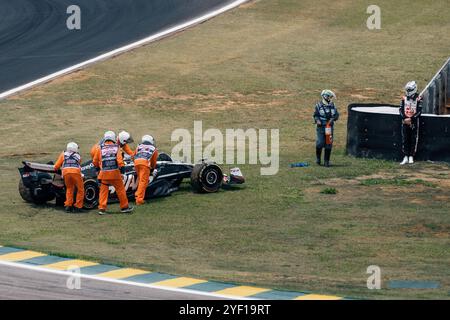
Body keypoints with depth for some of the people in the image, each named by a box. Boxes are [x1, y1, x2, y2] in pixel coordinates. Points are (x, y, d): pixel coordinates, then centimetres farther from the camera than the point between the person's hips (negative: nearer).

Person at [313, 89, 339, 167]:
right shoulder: (319, 106, -1)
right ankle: (318, 157, 13)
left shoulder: (332, 106, 7)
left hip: (329, 127, 3)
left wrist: (332, 119, -12)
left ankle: (326, 161, 12)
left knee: (328, 144, 3)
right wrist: (317, 120, -18)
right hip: (321, 127, -3)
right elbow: (315, 115, 0)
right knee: (320, 143, -11)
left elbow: (336, 115, 7)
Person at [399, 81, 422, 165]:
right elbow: (401, 109, 5)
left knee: (413, 139, 1)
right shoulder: (404, 98, 6)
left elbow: (419, 111, -9)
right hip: (405, 122, 3)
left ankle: (411, 157, 9)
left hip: (414, 121, -3)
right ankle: (405, 157, 4)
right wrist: (404, 118, -10)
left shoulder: (418, 99, -5)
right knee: (405, 139, 1)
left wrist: (411, 119, -17)